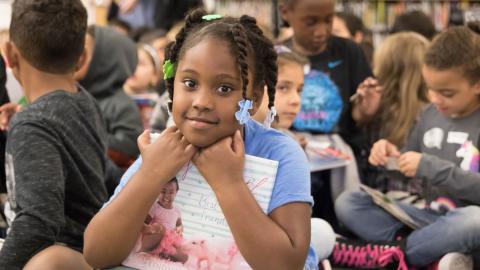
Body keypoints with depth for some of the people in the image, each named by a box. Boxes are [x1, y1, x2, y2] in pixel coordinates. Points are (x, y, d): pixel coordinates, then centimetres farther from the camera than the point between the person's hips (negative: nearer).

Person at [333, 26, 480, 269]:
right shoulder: (431, 114, 7)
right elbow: (414, 166, 17)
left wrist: (430, 166, -23)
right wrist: (393, 157, -4)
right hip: (430, 218, 6)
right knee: (346, 202, -8)